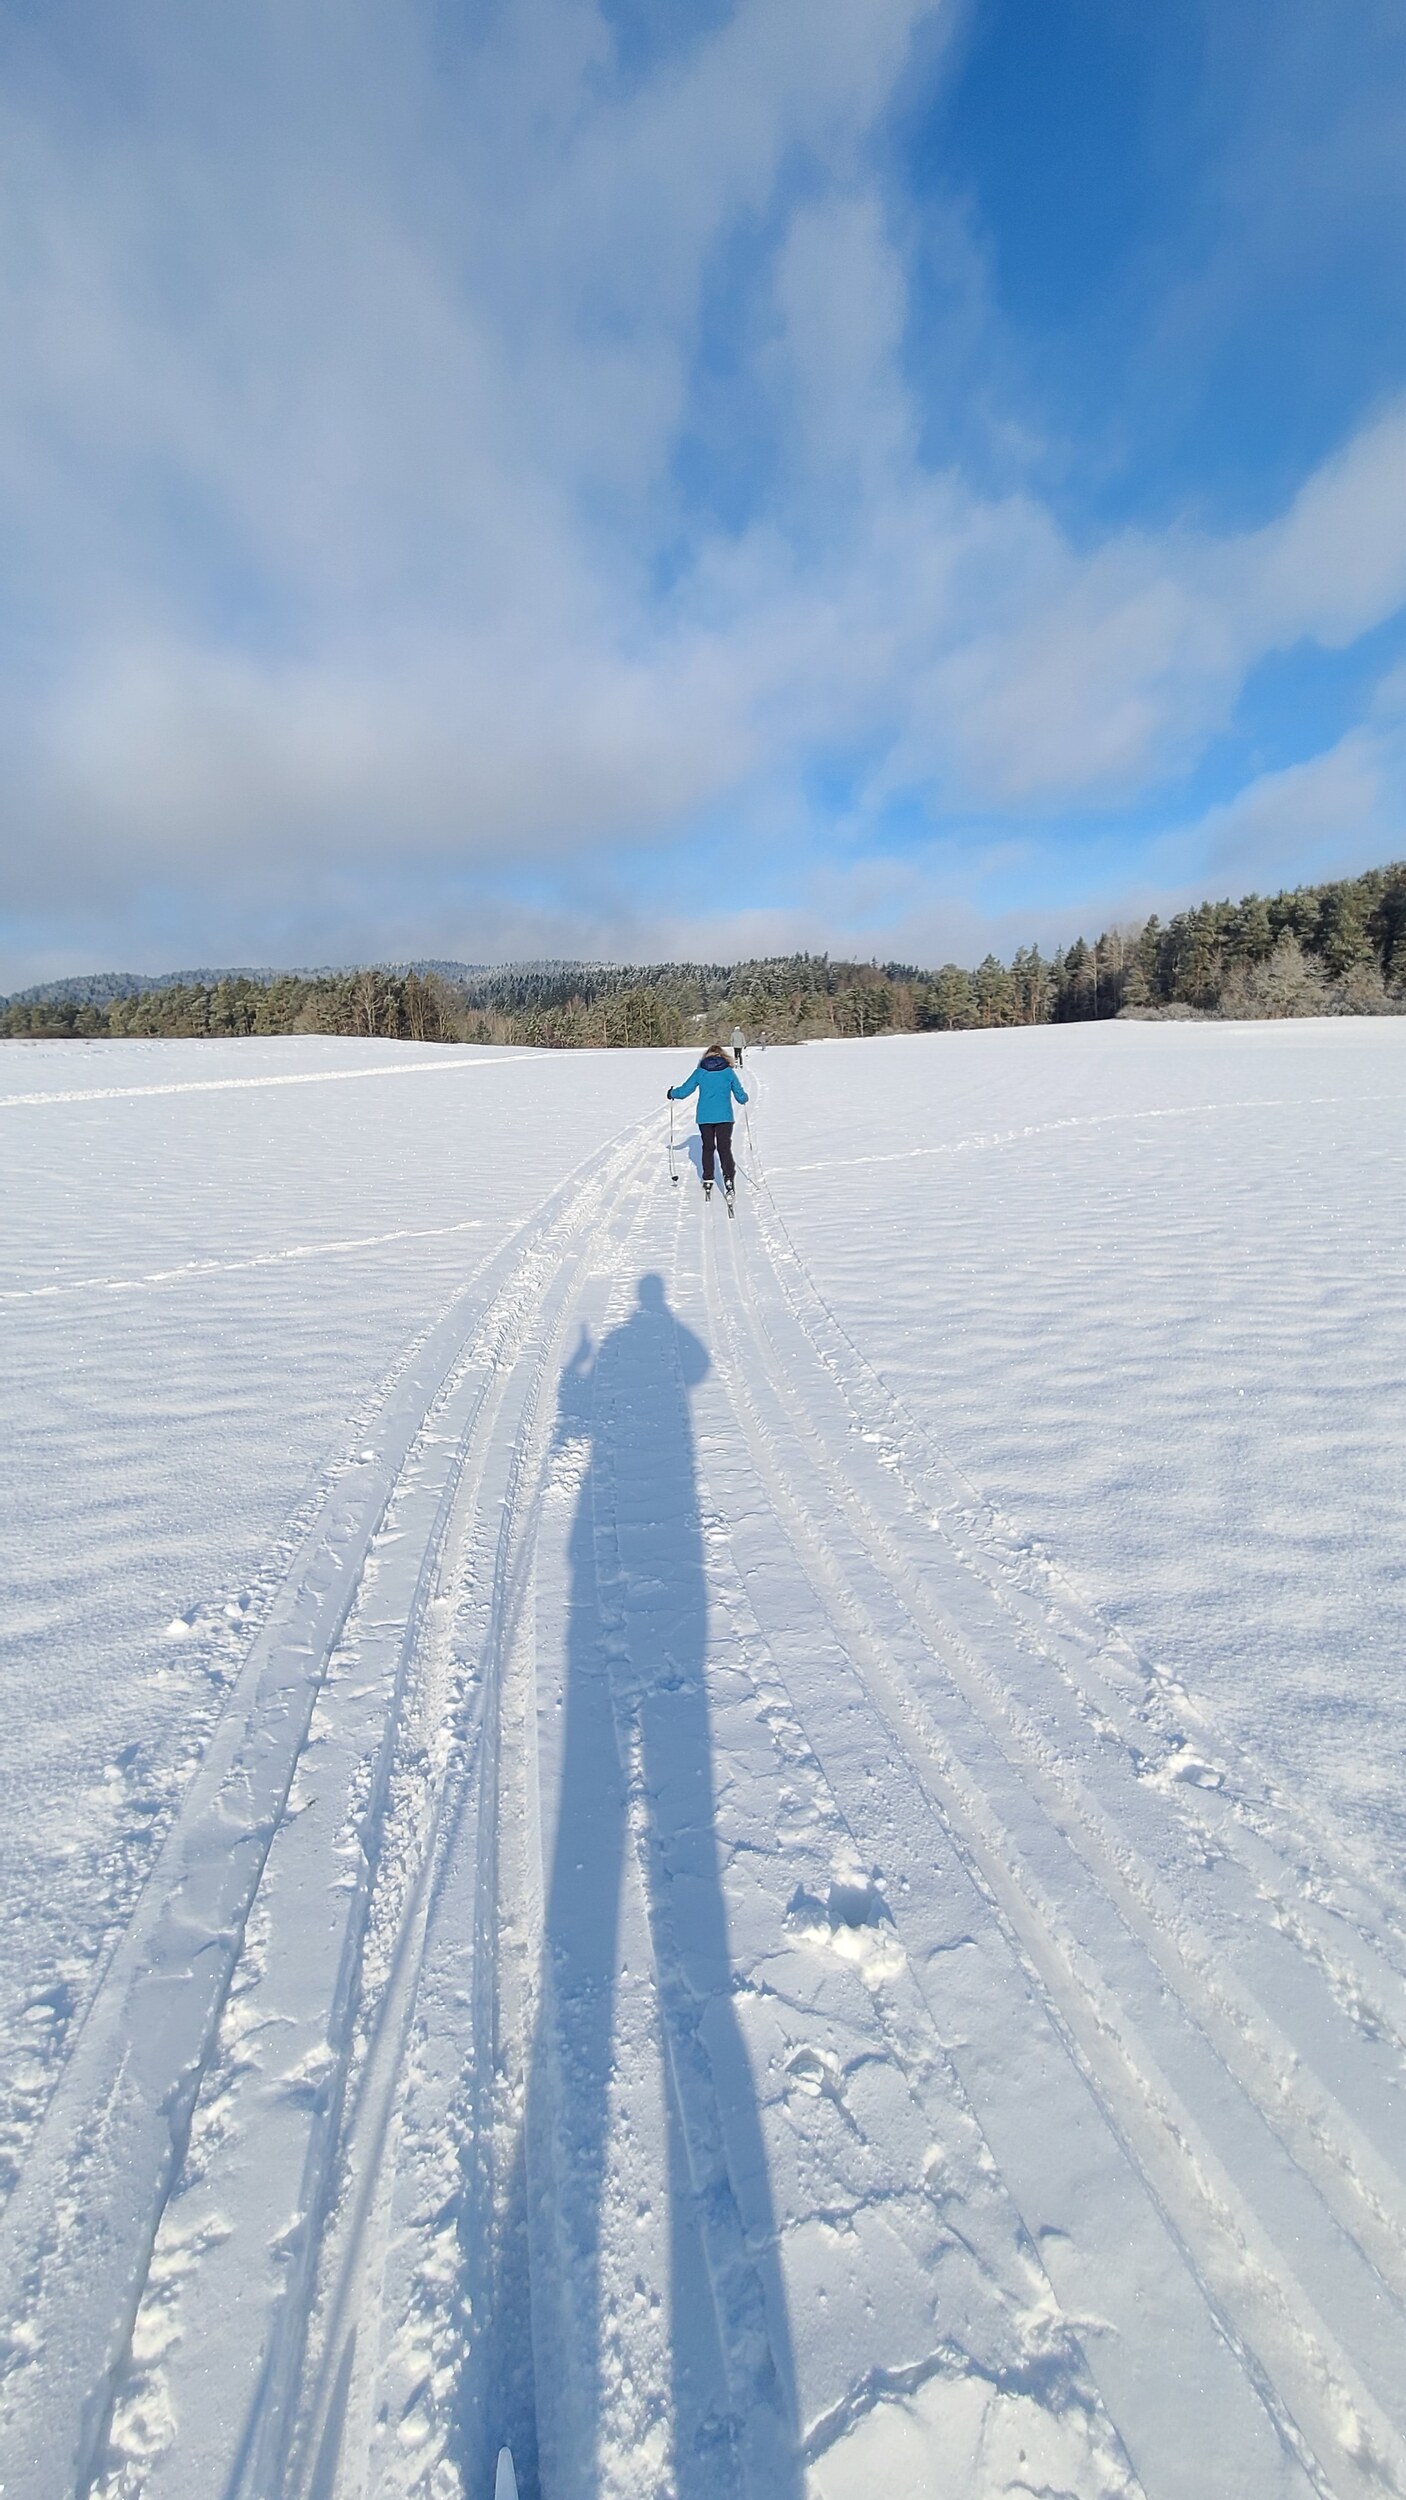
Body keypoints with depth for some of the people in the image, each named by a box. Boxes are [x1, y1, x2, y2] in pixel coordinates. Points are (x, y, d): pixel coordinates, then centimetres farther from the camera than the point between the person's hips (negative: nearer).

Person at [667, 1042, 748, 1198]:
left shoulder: (700, 1071, 3)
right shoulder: (729, 1072, 3)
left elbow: (684, 1090, 5)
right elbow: (740, 1096, 6)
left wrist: (672, 1093, 25)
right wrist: (744, 1098, 30)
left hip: (704, 1117, 1)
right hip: (724, 1117, -1)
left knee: (708, 1148, 16)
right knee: (725, 1148, 0)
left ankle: (708, 1181, 20)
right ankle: (729, 1179, -15)